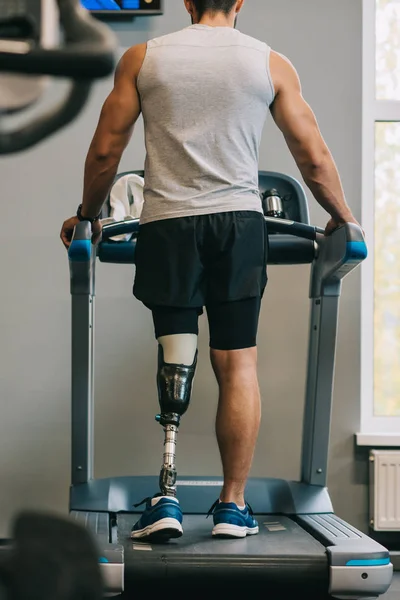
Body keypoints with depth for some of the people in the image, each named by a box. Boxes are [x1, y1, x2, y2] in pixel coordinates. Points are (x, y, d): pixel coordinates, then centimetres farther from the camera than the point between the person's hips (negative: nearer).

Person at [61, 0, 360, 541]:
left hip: (166, 223, 1)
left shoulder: (142, 58, 7)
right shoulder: (271, 64, 6)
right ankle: (233, 505, 6)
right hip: (238, 222, 0)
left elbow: (105, 151, 8)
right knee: (237, 364, 4)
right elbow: (314, 159, 7)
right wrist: (344, 220, 22)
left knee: (174, 362, 3)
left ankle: (167, 500, -5)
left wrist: (87, 217, 23)